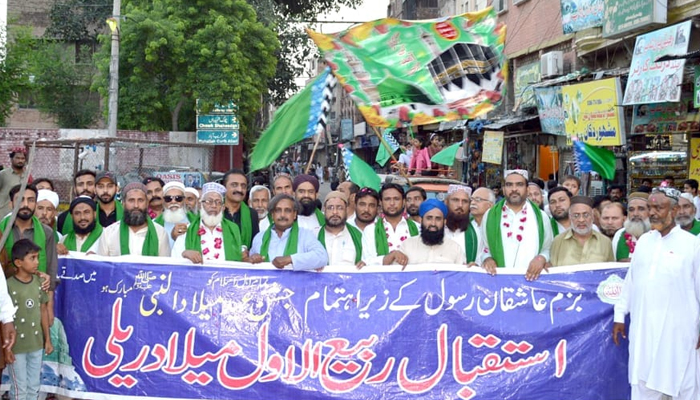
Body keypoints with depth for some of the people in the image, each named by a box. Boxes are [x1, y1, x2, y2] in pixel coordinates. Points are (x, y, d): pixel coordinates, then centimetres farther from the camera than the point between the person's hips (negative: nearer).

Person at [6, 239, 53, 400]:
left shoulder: (39, 282, 0)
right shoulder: (8, 285, -16)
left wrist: (47, 339, 11)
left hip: (37, 344, 5)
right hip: (16, 346, -5)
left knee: (34, 386, 16)